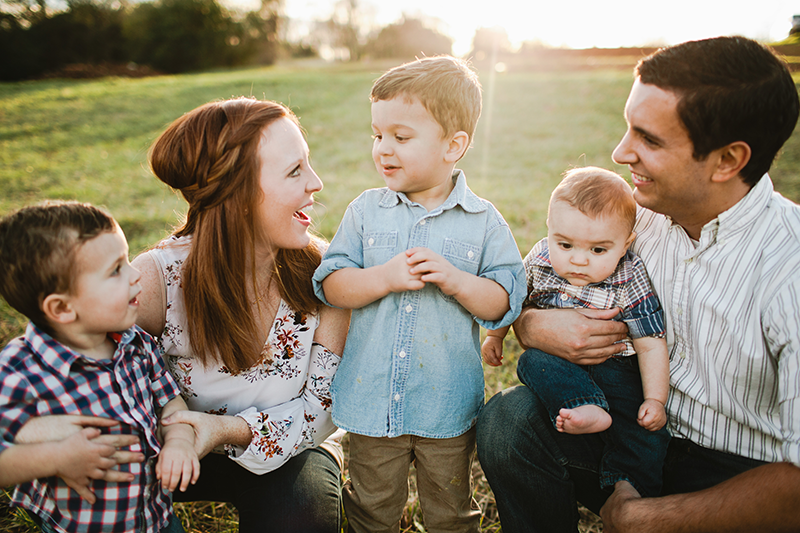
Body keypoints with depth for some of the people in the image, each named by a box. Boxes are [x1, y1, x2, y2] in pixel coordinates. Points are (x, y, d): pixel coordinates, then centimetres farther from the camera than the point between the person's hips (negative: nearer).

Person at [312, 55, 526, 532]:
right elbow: (330, 284, -5)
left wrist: (453, 279, -25)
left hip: (447, 405, -1)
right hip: (371, 399, 2)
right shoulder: (366, 210, -3)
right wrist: (385, 278, -22)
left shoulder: (484, 221, -7)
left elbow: (503, 303, -8)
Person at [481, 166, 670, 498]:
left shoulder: (630, 282, -15)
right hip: (556, 361, 2)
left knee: (646, 425, -21)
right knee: (533, 362, -30)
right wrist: (495, 336, 19)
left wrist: (655, 400, -15)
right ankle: (586, 409, -43)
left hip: (612, 366, -1)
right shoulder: (540, 260, -8)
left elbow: (651, 345, -10)